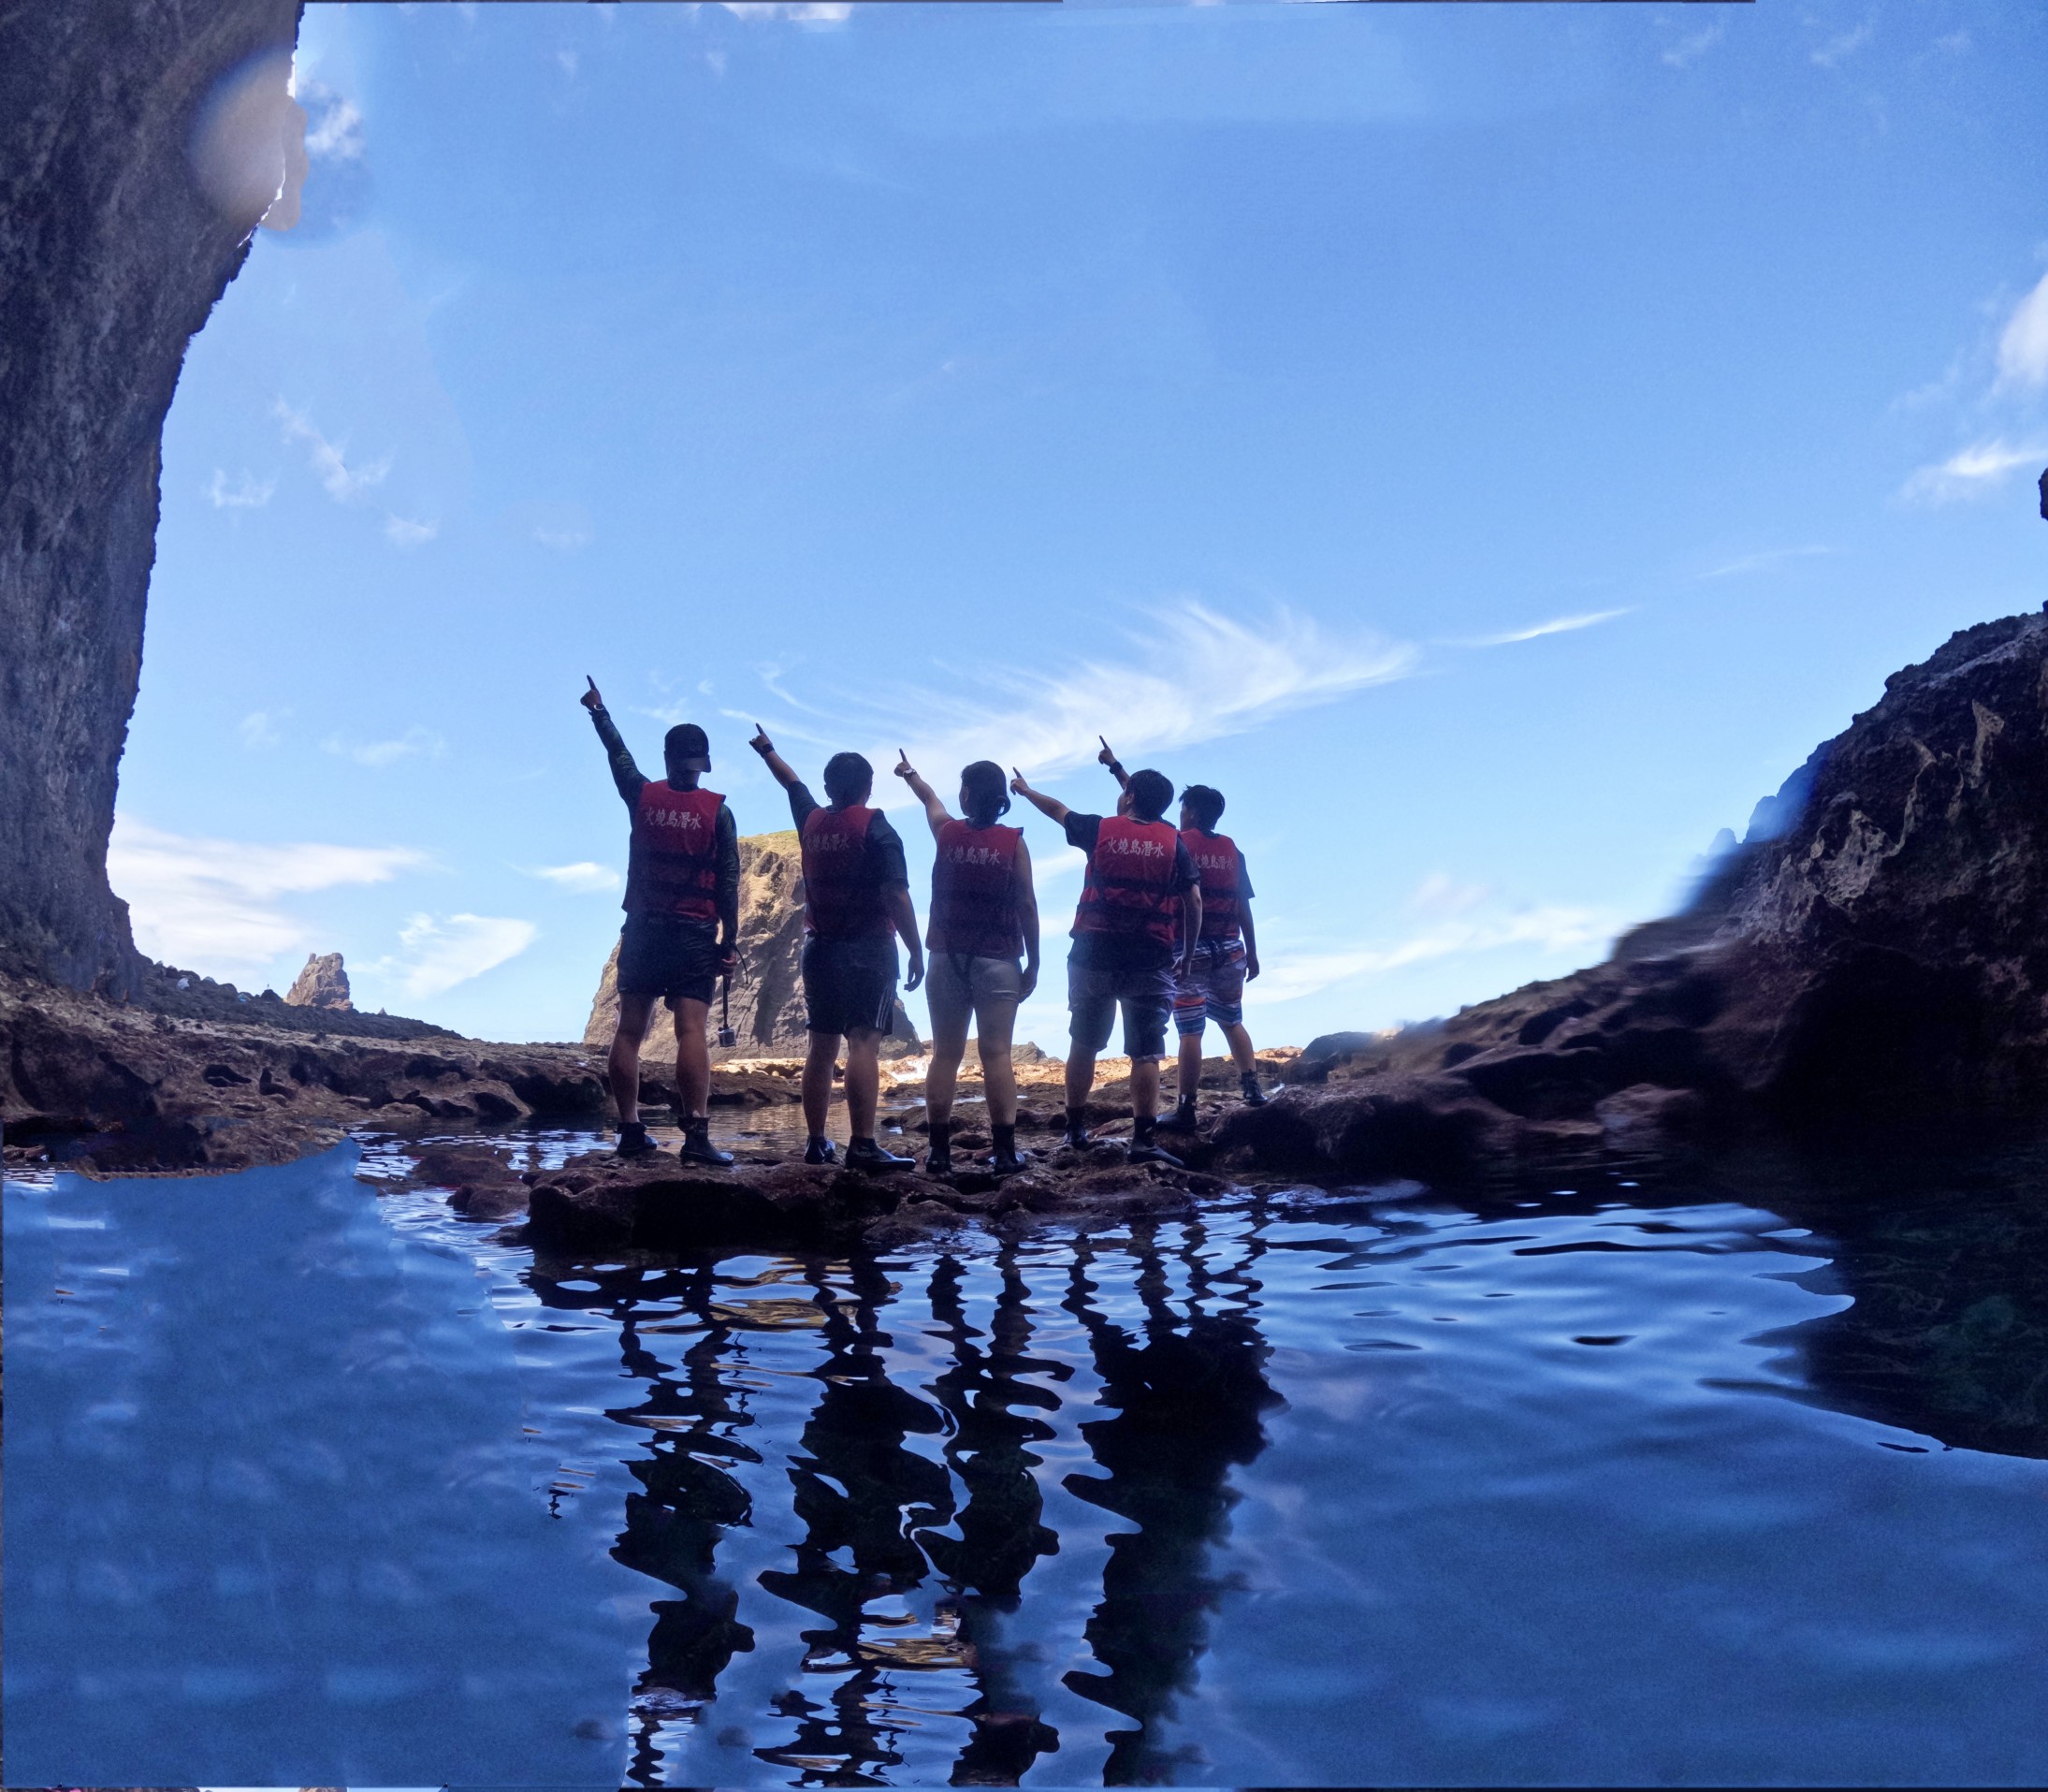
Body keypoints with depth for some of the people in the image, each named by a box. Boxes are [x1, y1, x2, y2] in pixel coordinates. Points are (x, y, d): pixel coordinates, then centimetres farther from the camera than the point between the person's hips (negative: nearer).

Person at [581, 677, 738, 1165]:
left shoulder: (642, 796, 2)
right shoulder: (717, 811, -4)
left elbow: (619, 754, 21)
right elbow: (728, 883, -5)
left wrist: (599, 711, 38)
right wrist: (730, 942, 0)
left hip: (643, 929, 3)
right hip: (695, 934, -3)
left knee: (630, 1031, 8)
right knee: (692, 1031, -9)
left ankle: (630, 1131, 10)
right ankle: (697, 1134, -17)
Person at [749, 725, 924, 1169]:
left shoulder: (811, 820, 9)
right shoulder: (874, 828, -8)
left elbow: (792, 782, 30)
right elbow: (896, 895, -15)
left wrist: (767, 750, 49)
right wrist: (916, 951, -11)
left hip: (820, 948, 6)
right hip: (868, 949, -6)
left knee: (821, 1048, 10)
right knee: (864, 1044, -10)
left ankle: (816, 1144, 14)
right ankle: (862, 1146, -16)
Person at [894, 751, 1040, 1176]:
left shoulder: (948, 832, 3)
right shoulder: (1014, 842, -4)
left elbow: (929, 798, 25)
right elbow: (1026, 905, -3)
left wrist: (908, 773, 47)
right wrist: (1033, 963, 5)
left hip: (947, 957, 2)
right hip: (998, 961, -2)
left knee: (945, 1055, 6)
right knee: (996, 1055, -3)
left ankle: (940, 1151, 5)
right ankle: (1005, 1152, -4)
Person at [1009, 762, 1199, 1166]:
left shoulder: (1101, 829, 4)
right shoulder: (1174, 843, 2)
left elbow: (1059, 811, 21)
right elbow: (1194, 901, -2)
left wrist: (1025, 790, 40)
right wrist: (1189, 952, 9)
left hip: (1094, 954, 1)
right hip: (1150, 961, -1)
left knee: (1083, 1045, 14)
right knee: (1145, 1054, -2)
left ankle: (1076, 1128, 23)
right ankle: (1143, 1140, -8)